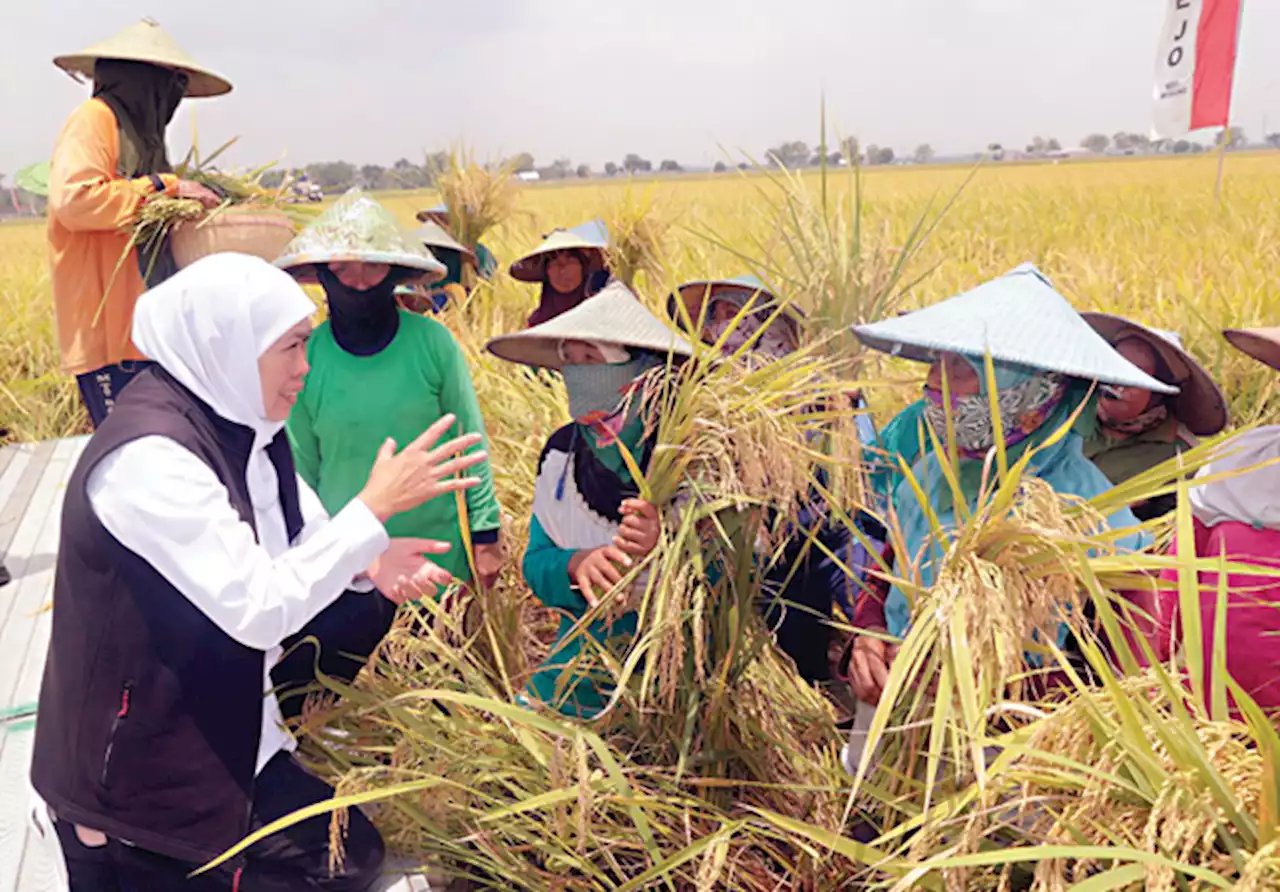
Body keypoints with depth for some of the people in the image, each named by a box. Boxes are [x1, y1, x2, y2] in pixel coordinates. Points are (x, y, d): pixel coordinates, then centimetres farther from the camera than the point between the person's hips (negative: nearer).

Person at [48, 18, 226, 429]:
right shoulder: (94, 119, -7)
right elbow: (74, 199, -20)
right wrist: (163, 187, -15)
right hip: (109, 337, -9)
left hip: (143, 331, 9)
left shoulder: (136, 130, 19)